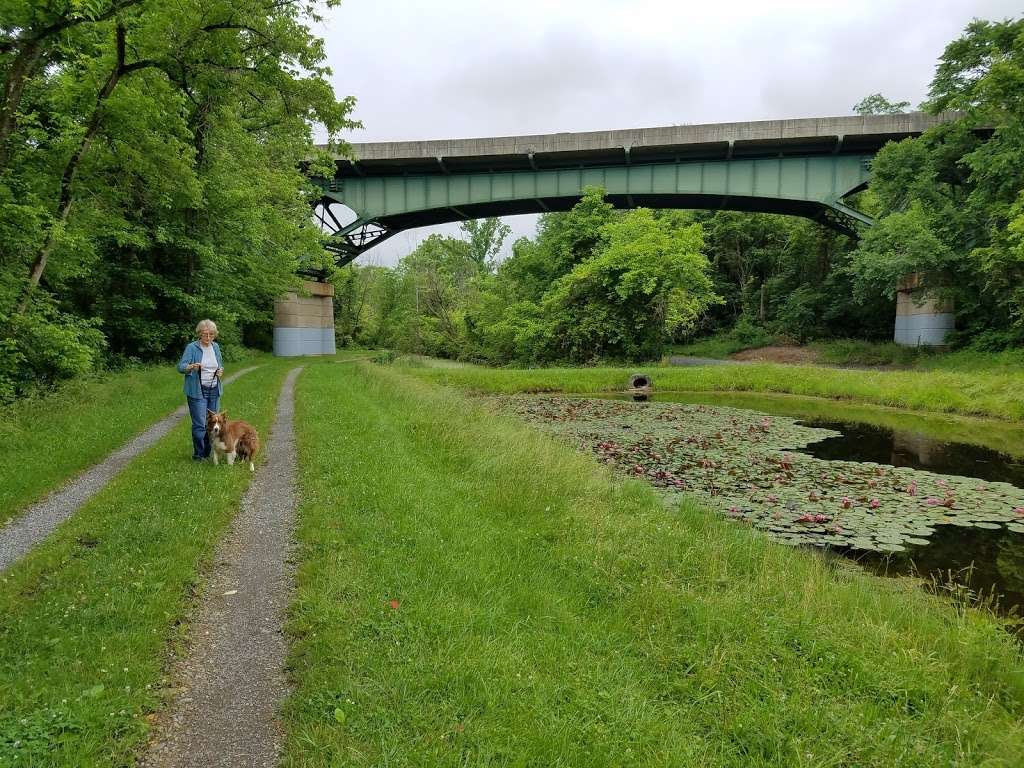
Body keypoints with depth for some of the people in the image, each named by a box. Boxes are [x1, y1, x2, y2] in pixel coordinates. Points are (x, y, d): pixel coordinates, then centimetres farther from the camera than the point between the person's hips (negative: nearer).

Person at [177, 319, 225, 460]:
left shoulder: (215, 347, 9)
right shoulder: (192, 348, -8)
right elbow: (180, 367, -13)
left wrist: (220, 370, -1)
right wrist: (192, 367, -34)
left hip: (214, 390, 5)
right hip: (197, 391, -5)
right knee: (199, 424, -7)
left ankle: (208, 452, 19)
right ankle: (198, 454, 4)